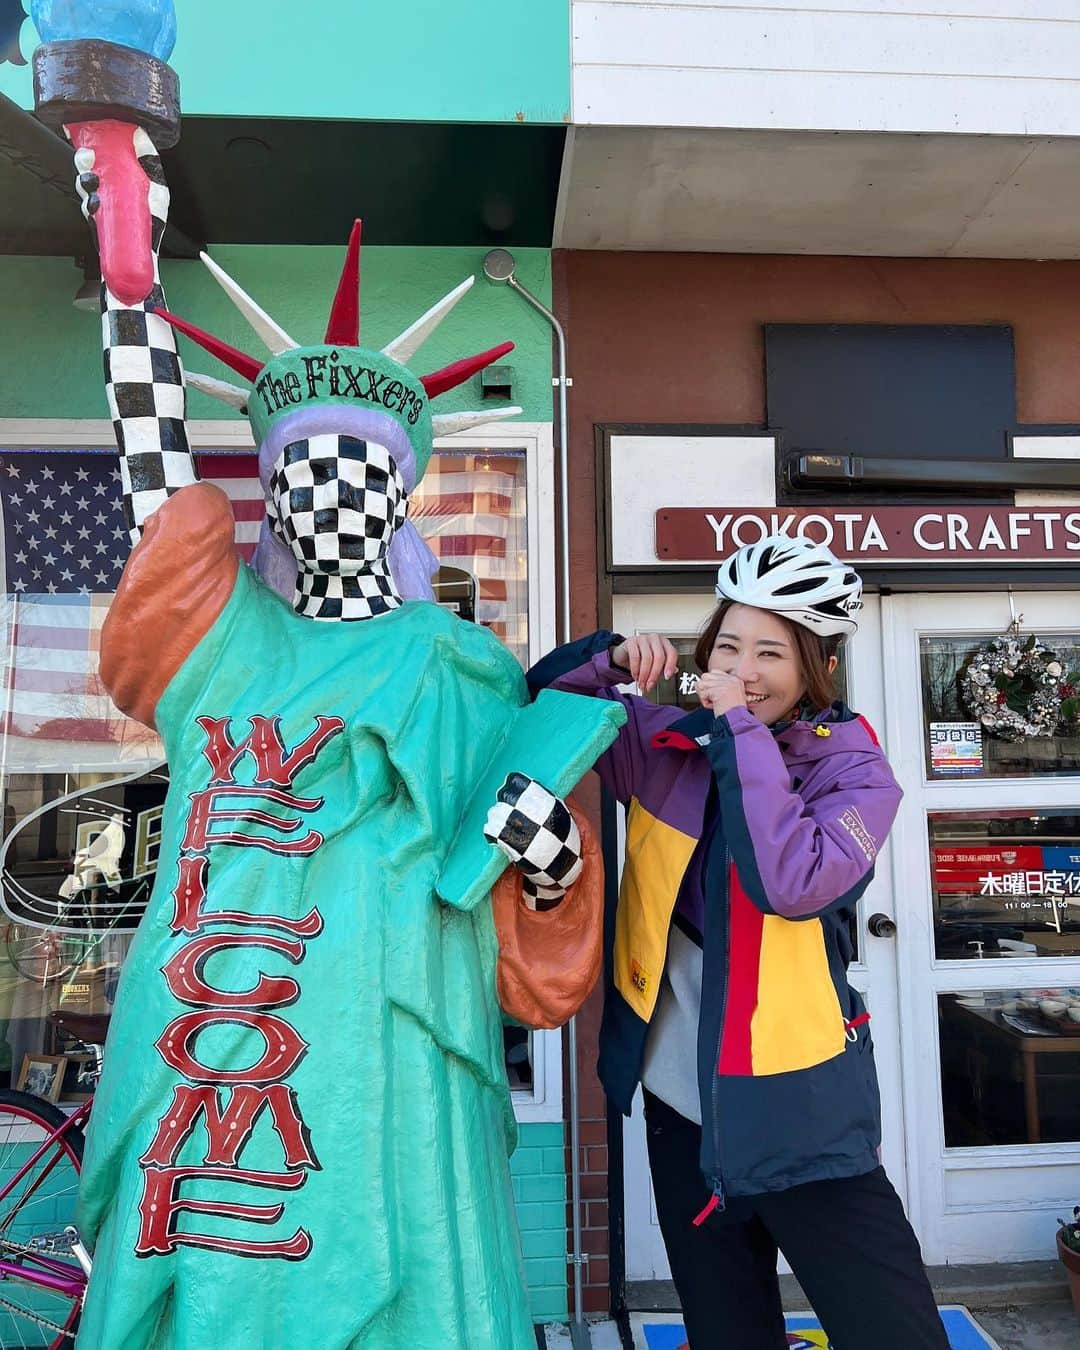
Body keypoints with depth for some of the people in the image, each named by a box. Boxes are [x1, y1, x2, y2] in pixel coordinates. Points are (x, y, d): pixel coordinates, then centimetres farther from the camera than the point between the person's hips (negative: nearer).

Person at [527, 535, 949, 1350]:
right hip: (682, 1103, 4)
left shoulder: (857, 775, -11)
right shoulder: (662, 745, -3)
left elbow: (793, 883, -29)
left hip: (798, 1112, -3)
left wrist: (742, 732, -25)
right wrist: (610, 660, -15)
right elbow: (541, 704, 4)